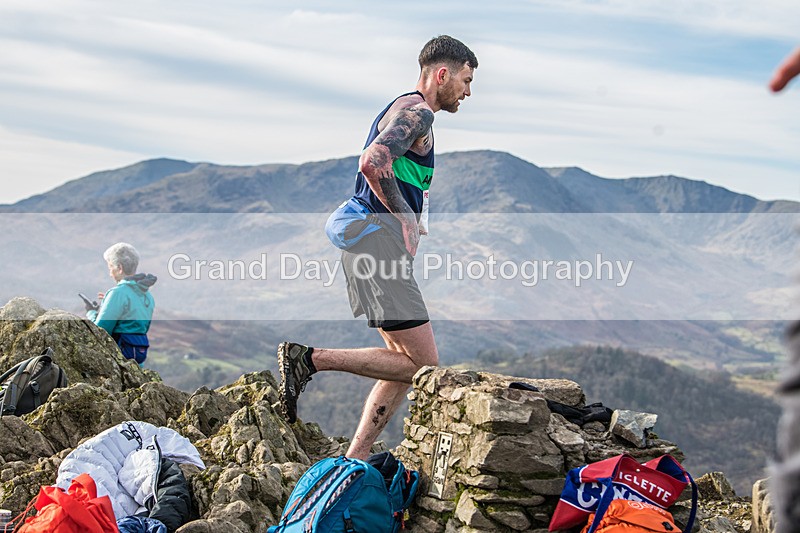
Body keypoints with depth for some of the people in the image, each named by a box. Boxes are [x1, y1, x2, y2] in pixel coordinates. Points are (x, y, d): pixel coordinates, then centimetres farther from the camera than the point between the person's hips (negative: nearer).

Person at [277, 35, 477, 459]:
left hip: (372, 244, 11)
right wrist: (405, 217, -14)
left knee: (407, 363, 10)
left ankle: (354, 460, 9)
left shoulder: (402, 110, 25)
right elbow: (372, 162, -24)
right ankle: (310, 359, -12)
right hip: (379, 239, -11)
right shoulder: (417, 113, -8)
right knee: (423, 365, -11)